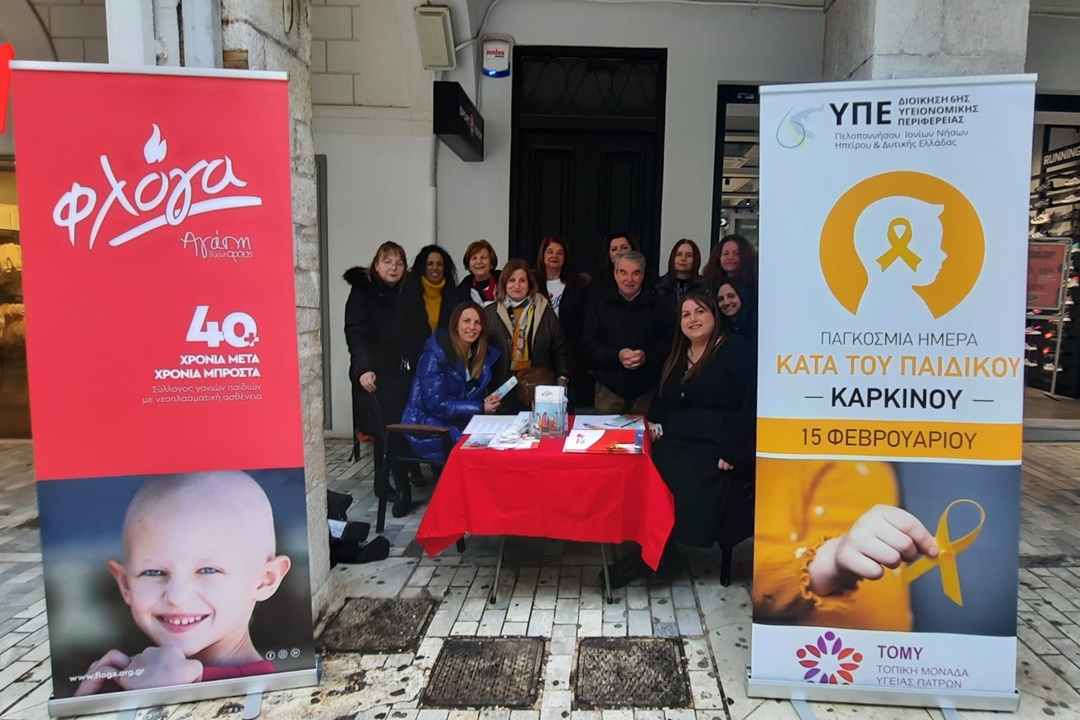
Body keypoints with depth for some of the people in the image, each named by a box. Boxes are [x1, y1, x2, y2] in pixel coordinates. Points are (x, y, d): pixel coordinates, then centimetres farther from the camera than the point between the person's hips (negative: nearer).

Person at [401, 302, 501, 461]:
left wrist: (488, 402, -11)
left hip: (459, 422, 7)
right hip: (427, 427, -7)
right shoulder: (435, 355, -17)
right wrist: (480, 408, -18)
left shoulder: (484, 354, 4)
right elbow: (436, 405, -21)